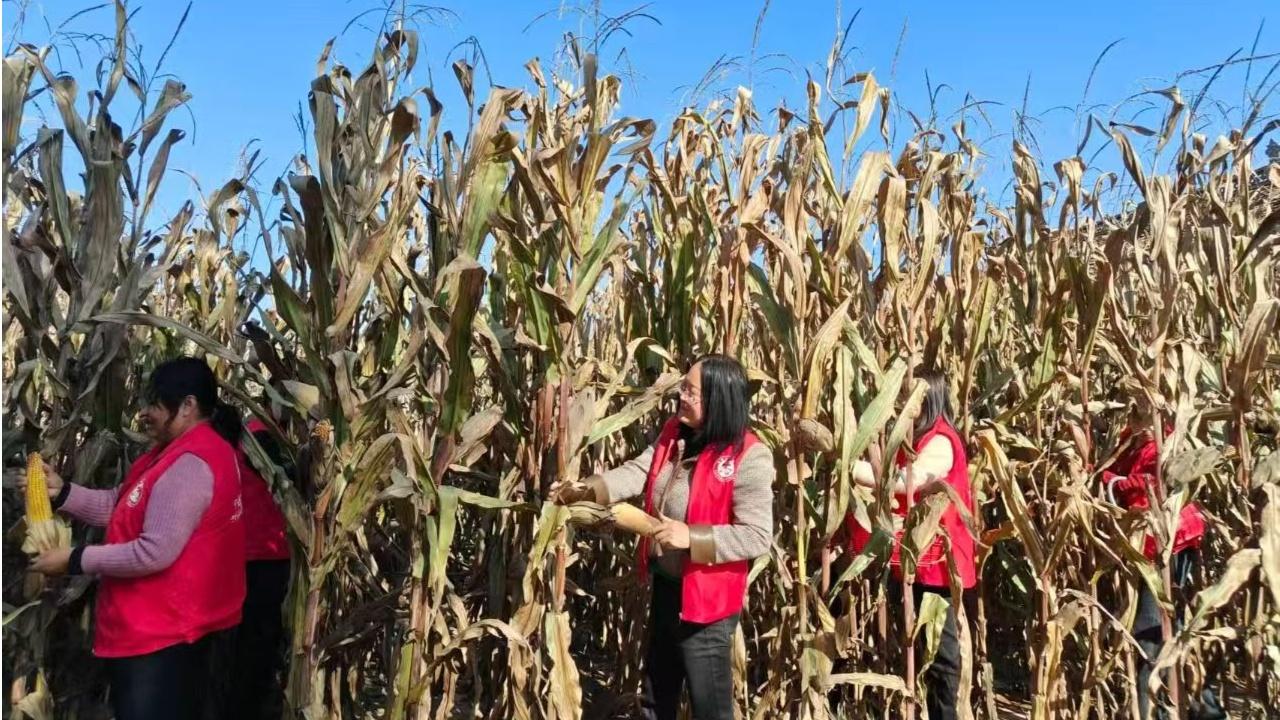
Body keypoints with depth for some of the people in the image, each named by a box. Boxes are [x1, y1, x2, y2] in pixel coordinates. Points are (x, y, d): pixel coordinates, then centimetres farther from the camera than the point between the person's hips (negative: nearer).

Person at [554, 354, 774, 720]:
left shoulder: (749, 458, -23)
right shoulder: (675, 434, 0)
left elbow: (758, 536, -24)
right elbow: (638, 471, -4)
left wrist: (692, 537, -32)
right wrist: (589, 489, -19)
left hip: (706, 600, -7)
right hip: (664, 586, 8)